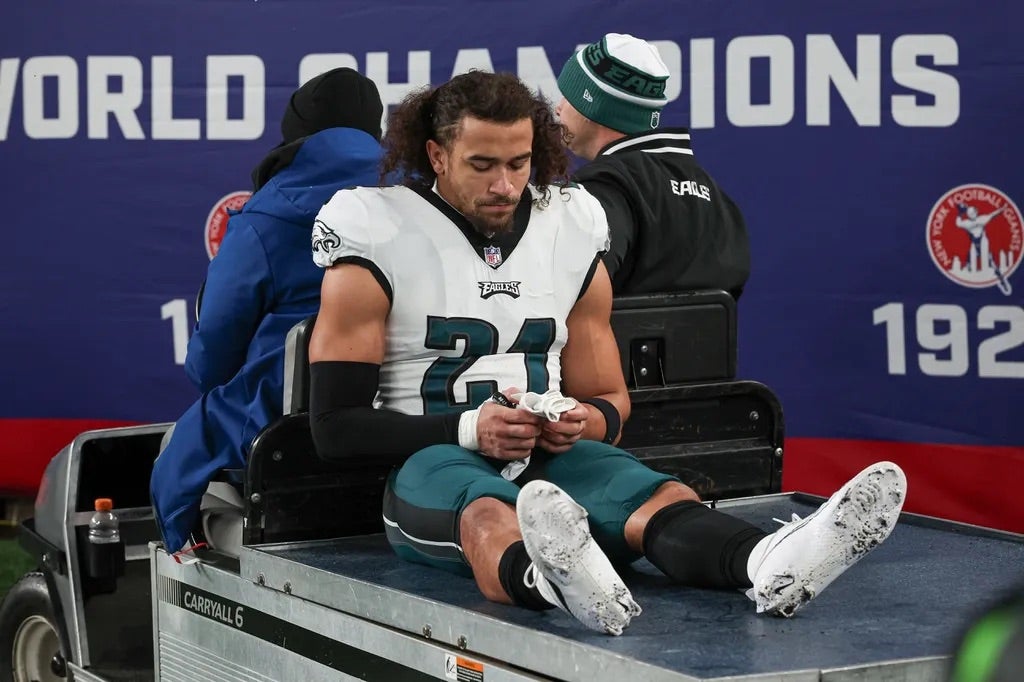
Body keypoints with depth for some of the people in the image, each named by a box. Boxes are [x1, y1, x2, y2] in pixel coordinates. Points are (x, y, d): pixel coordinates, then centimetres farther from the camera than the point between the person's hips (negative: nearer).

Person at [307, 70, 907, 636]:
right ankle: (559, 582, -76)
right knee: (489, 515, -41)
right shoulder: (378, 242, -1)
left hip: (546, 456, 4)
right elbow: (336, 425, -3)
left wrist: (584, 421, -4)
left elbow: (611, 402, 21)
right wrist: (468, 430, -15)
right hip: (431, 460, -4)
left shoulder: (572, 232, 13)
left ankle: (775, 566, -61)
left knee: (663, 498, -29)